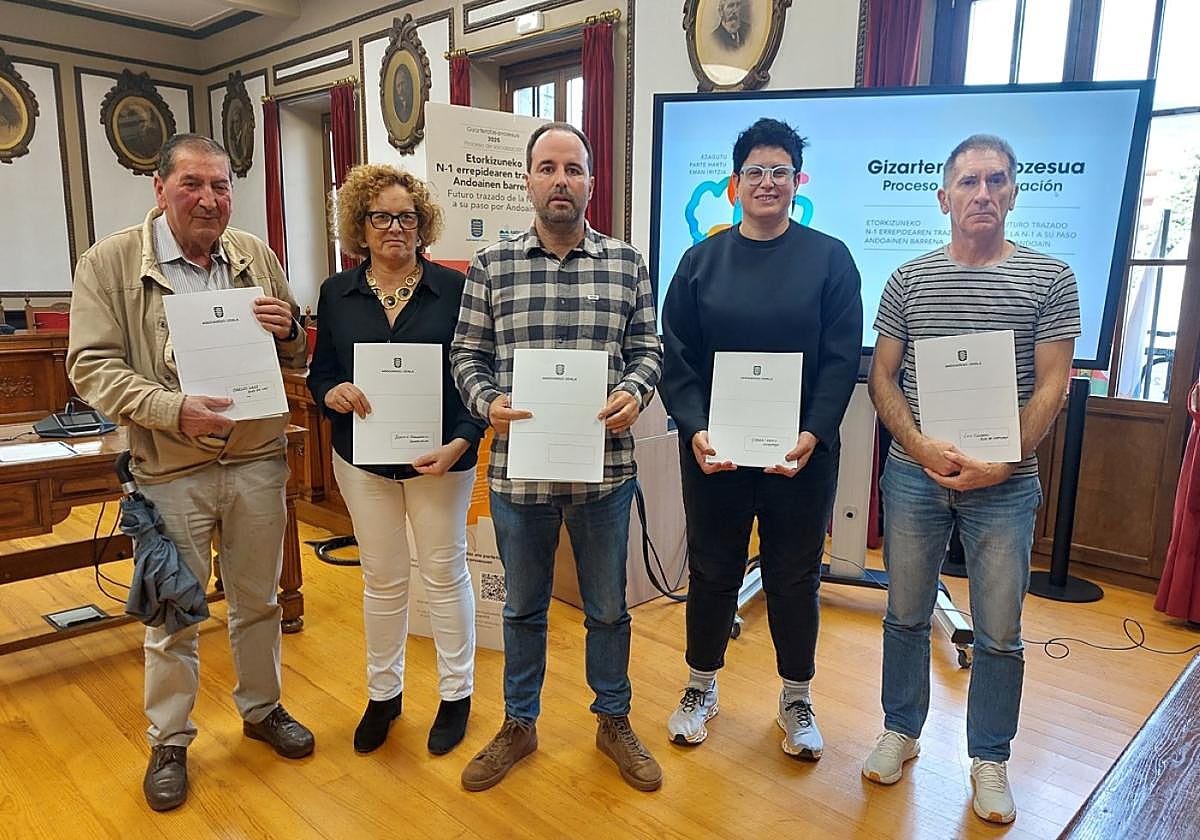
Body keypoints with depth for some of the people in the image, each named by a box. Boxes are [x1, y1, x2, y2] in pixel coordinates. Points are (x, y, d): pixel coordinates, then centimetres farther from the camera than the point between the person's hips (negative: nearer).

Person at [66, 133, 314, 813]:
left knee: (259, 600, 18)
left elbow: (298, 357, 11)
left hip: (258, 460, 3)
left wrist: (288, 331, -12)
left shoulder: (257, 257, 5)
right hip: (172, 470, -3)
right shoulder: (110, 262, -5)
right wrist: (173, 410, -23)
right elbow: (92, 365, -9)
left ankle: (263, 709, 39)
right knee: (174, 615, 11)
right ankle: (170, 742, 32)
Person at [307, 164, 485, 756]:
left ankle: (456, 694, 27)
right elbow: (318, 371, 8)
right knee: (382, 578, 13)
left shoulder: (453, 288, -6)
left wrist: (460, 442, -19)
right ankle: (383, 692, 33)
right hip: (362, 457, 3)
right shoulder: (337, 293, 3)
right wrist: (331, 392, -15)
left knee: (444, 572, 9)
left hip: (439, 456, -2)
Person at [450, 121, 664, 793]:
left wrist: (634, 393, -15)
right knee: (523, 607, 17)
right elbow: (467, 354, 3)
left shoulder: (627, 263, 3)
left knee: (609, 608, 15)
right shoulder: (492, 265, 2)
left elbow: (648, 348, 5)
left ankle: (614, 722, 38)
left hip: (606, 467, 0)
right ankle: (520, 725, 38)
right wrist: (488, 402, -15)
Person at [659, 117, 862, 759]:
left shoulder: (829, 258, 0)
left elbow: (842, 358, -5)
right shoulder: (702, 260, 4)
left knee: (794, 578, 11)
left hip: (801, 452, -1)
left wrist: (813, 433, -18)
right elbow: (676, 358, 0)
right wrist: (695, 429, -14)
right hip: (712, 452, 1)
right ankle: (701, 687, 35)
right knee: (712, 571, 13)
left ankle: (796, 700, 33)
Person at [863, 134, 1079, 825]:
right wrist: (921, 447, -12)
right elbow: (882, 377, 3)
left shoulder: (1050, 279, 0)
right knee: (906, 615, 13)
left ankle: (991, 760, 28)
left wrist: (1001, 462, -14)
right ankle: (901, 732, 33)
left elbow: (1052, 385, -3)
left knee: (1000, 633, 8)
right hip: (915, 476, 2)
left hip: (1004, 484, -1)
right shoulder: (910, 279, 4)